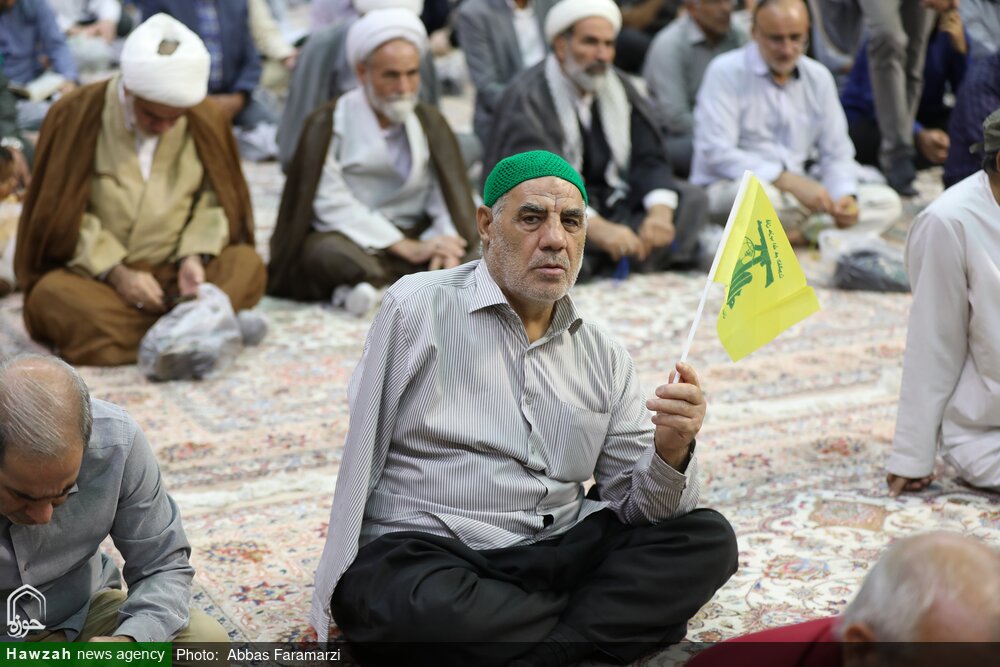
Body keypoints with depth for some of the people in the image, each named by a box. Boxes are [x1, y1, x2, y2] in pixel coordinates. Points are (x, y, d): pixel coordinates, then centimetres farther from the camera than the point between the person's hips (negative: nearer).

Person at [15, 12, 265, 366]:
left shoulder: (206, 120, -4)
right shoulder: (76, 114, -11)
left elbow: (217, 199, 1)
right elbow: (61, 215, -10)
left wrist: (194, 256, -18)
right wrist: (115, 272, -20)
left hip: (171, 271, 2)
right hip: (93, 272, -2)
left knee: (248, 266, -22)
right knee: (50, 298, -35)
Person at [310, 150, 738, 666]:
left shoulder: (604, 357, 11)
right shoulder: (417, 307, -3)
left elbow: (634, 506, 7)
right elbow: (361, 453, -4)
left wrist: (670, 453, -16)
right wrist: (331, 600, -7)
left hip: (557, 550, 5)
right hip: (422, 551, -4)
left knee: (709, 539, -11)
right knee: (430, 608, -38)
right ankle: (618, 616, -13)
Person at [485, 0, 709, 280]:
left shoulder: (618, 87, 5)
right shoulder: (528, 99, -15)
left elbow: (650, 159, -1)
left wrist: (659, 212, -23)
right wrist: (598, 228, -44)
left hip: (607, 206, 7)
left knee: (691, 198, -9)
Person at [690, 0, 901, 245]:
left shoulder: (819, 77, 8)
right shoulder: (726, 72, -9)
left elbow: (836, 154, 10)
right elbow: (717, 153, -19)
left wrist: (845, 195, -13)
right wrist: (789, 180, -26)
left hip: (796, 196, 6)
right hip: (728, 191, -6)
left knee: (887, 201, -12)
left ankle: (793, 235, -25)